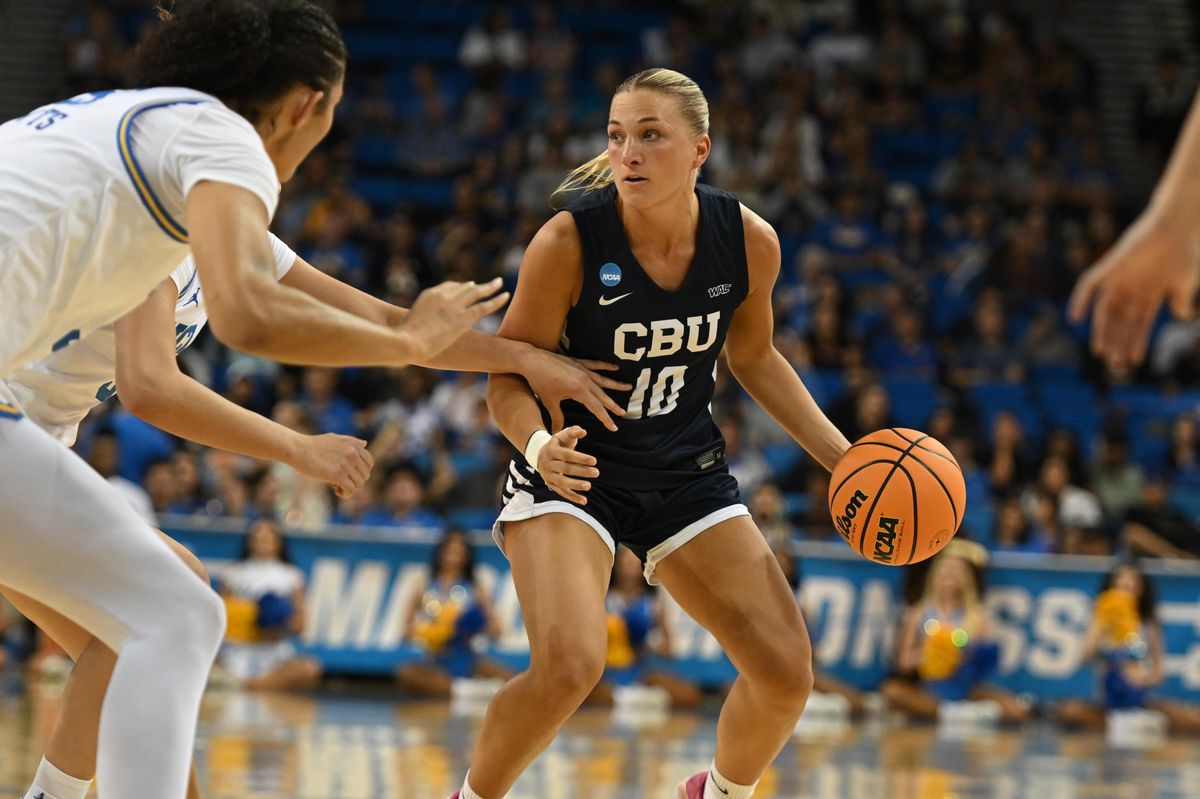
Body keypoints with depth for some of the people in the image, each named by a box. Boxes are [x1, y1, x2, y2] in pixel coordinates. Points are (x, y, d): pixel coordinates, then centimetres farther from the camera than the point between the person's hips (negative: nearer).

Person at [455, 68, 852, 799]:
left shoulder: (750, 241, -11)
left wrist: (843, 457, 3)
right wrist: (539, 446, -35)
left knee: (787, 671, -3)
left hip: (685, 472, 4)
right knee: (569, 665, -27)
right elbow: (509, 378, -14)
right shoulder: (569, 242, -22)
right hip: (573, 466, -4)